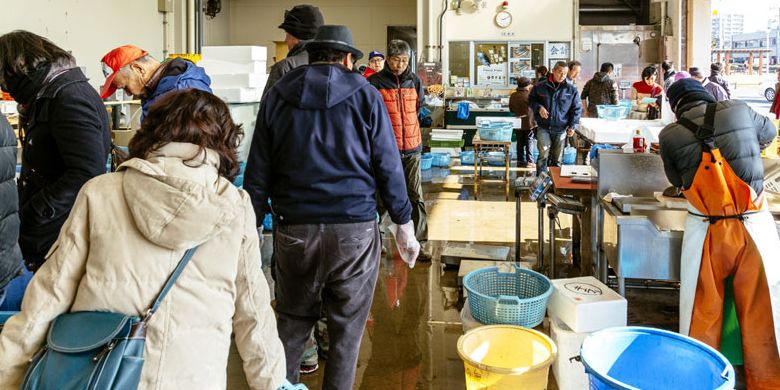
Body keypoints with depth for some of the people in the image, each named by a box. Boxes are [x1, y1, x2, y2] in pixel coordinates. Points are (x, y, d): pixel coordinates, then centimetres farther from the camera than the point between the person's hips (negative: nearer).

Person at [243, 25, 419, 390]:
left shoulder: (277, 95, 7)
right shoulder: (365, 95, 2)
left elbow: (258, 172, 7)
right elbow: (388, 166, 1)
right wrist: (404, 222, 10)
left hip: (294, 228, 2)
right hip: (355, 228, -2)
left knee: (291, 322, 18)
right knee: (346, 328, 11)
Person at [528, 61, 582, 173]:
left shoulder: (571, 89, 3)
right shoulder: (540, 87, 1)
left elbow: (577, 109, 7)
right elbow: (531, 100, 13)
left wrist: (572, 126, -1)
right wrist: (539, 107, -8)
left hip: (561, 129, 1)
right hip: (543, 127, -1)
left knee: (557, 159, 10)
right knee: (543, 155, -12)